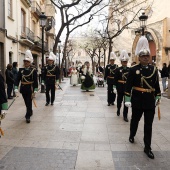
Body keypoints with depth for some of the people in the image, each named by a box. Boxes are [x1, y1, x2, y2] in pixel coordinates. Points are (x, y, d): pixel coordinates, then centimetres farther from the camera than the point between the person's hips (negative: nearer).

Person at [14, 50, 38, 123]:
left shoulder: (33, 70, -7)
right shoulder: (21, 70, 3)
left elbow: (35, 81, -9)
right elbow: (18, 79, 0)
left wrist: (35, 90, -12)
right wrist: (16, 88, -10)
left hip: (30, 89, -4)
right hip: (23, 89, 4)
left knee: (29, 103, -3)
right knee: (26, 103, 18)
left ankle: (28, 116, 5)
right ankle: (30, 112, 40)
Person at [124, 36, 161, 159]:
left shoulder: (154, 69, 4)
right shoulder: (133, 70, -6)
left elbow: (157, 85, 10)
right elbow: (128, 86, -7)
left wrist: (158, 97, 10)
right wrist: (127, 99, -11)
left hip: (150, 101, 2)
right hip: (137, 101, -2)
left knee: (148, 125, 4)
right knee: (135, 120, 17)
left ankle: (147, 148, 13)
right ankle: (132, 136, 44)